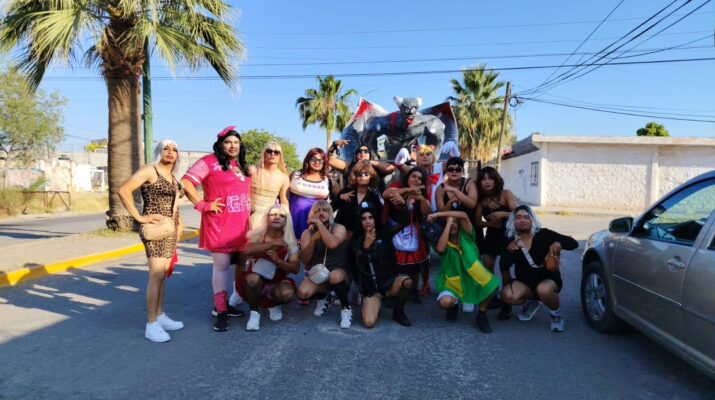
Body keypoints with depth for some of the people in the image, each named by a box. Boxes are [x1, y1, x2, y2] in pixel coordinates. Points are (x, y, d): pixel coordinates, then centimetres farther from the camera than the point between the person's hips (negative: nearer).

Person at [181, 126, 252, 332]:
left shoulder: (242, 166, 16)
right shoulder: (209, 162, -7)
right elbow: (186, 183, -13)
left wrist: (249, 208, 10)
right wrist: (204, 205, -15)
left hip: (240, 224, 7)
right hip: (219, 224, -7)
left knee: (233, 264, 14)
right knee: (221, 265, -3)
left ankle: (223, 303, 28)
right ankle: (221, 311, 4)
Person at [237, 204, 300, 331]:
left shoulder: (289, 241, -3)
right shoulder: (258, 234, -7)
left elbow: (295, 268, -10)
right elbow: (248, 250, -29)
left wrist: (278, 260, -27)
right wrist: (273, 243, -30)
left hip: (277, 281, 1)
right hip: (255, 280, -1)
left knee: (287, 293, -31)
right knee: (253, 278, -36)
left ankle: (273, 304, 8)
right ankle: (254, 312, -9)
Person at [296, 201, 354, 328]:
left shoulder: (339, 228, -5)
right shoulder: (307, 233, 3)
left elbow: (332, 244, -28)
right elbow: (304, 260, -6)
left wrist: (319, 223, -19)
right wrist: (313, 239, -19)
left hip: (339, 273, -3)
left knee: (335, 276, -39)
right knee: (302, 293, -26)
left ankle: (346, 308, -12)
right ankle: (324, 298, 10)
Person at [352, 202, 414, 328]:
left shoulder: (384, 234, 1)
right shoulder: (358, 242, -2)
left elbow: (404, 222, -12)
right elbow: (362, 266, -17)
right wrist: (366, 246, -32)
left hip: (389, 281, 1)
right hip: (371, 287, -1)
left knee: (408, 281, -32)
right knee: (369, 323, -22)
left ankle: (398, 312, -5)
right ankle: (375, 304, 14)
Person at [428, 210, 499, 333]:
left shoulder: (466, 236, -4)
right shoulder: (442, 241, -5)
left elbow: (464, 215, -22)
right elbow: (440, 248, -31)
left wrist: (438, 214, -23)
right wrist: (448, 222, -24)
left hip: (472, 279, 1)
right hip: (452, 282, -1)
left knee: (490, 284, -29)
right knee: (444, 302, -31)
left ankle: (482, 315, -2)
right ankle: (454, 304, 10)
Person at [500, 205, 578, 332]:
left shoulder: (543, 234, -10)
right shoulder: (511, 241, -4)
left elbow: (573, 243, -10)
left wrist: (558, 243, -32)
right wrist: (509, 251, -33)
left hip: (548, 279, -3)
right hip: (525, 282, 3)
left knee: (544, 290, -38)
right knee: (507, 295, -27)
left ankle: (556, 315, -4)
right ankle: (531, 302, 9)